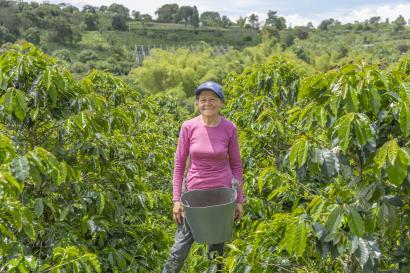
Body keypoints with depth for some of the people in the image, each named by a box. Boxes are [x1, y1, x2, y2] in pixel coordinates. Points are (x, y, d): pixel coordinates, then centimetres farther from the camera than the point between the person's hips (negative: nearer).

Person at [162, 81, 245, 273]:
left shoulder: (229, 129, -6)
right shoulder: (188, 127, -7)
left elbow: (236, 165, 3)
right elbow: (179, 164, -2)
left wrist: (239, 200, 2)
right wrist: (176, 199, -5)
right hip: (195, 192, 0)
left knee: (217, 247, 15)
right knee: (181, 246, 4)